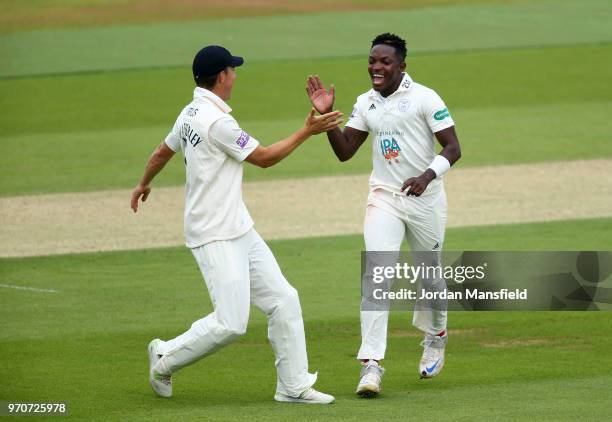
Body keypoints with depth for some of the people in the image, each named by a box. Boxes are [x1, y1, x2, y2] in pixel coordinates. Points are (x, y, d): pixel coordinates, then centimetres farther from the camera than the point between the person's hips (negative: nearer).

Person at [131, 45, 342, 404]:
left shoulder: (191, 114, 11)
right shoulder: (217, 121, -19)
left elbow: (163, 151, 27)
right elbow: (264, 157, -12)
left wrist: (144, 185, 45)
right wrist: (307, 132, -5)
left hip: (238, 230, 10)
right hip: (215, 237, -10)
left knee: (283, 300, 4)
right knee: (230, 323, -12)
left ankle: (293, 385, 7)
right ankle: (166, 358, 9)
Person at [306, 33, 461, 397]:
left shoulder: (424, 98, -10)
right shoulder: (366, 103, 6)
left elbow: (453, 148, -13)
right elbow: (344, 151, 7)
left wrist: (427, 175, -30)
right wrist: (327, 115, -7)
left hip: (425, 199, -3)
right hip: (384, 199, 3)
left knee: (429, 276, 13)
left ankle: (436, 338, 44)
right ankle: (371, 365, -21)